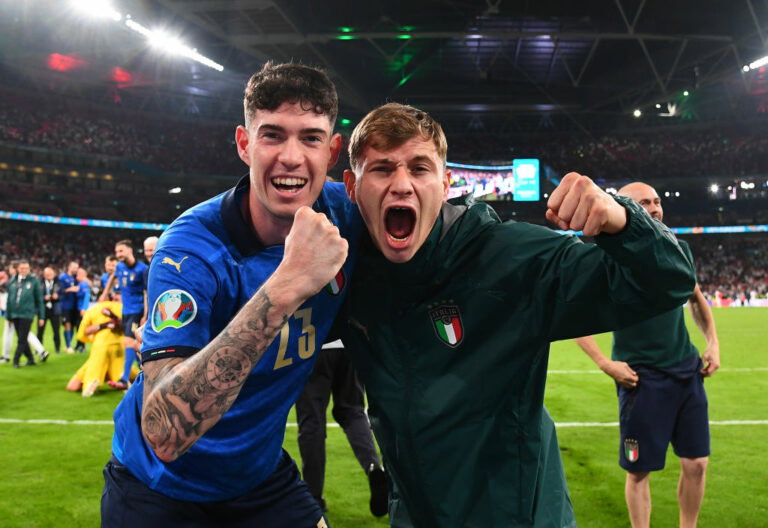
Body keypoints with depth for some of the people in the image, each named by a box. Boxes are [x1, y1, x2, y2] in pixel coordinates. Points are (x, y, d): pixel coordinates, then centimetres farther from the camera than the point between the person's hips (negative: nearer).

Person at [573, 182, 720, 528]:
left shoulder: (678, 249, 5)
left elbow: (696, 299, 21)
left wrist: (713, 342, 9)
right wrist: (605, 364, -17)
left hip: (687, 370, 5)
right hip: (642, 378, -5)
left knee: (696, 463, 11)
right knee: (639, 470, 4)